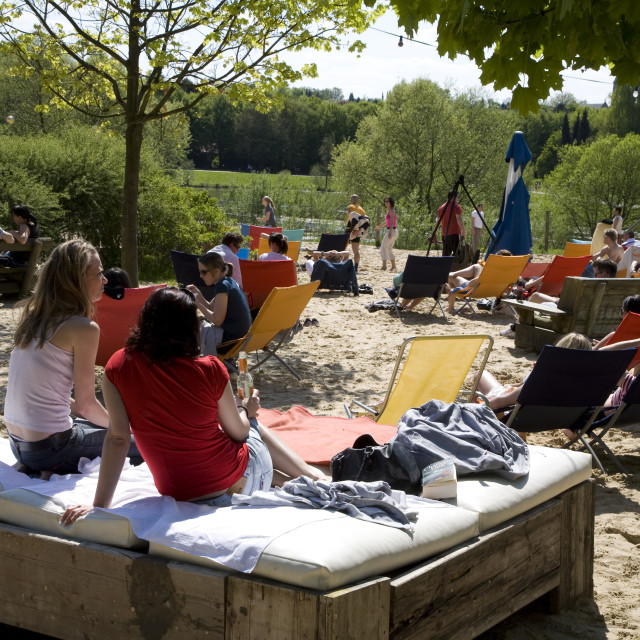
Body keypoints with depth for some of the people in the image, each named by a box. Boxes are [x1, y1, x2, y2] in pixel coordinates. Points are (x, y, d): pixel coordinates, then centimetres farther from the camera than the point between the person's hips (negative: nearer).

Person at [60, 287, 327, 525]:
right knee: (251, 424, 34)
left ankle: (291, 482, 37)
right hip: (245, 479, -2)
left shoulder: (119, 367, -13)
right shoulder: (210, 370, -17)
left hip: (181, 496, 2)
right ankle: (310, 477, 43)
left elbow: (117, 438, -14)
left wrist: (100, 505, -10)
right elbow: (238, 432, -4)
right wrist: (246, 410, 19)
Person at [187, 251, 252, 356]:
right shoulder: (229, 281, 9)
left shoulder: (222, 286, -19)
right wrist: (198, 294, 2)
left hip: (231, 338, -10)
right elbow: (211, 307, 16)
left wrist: (197, 303, -15)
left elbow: (217, 320, -20)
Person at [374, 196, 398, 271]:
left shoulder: (392, 210, -11)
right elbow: (387, 221, 30)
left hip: (392, 231, -10)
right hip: (393, 232, 10)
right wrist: (379, 226, 43)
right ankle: (393, 266, 17)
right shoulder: (389, 210, 17)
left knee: (383, 248, -7)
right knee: (389, 249, 16)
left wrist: (390, 232, -29)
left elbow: (392, 222, -21)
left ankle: (384, 266, -11)